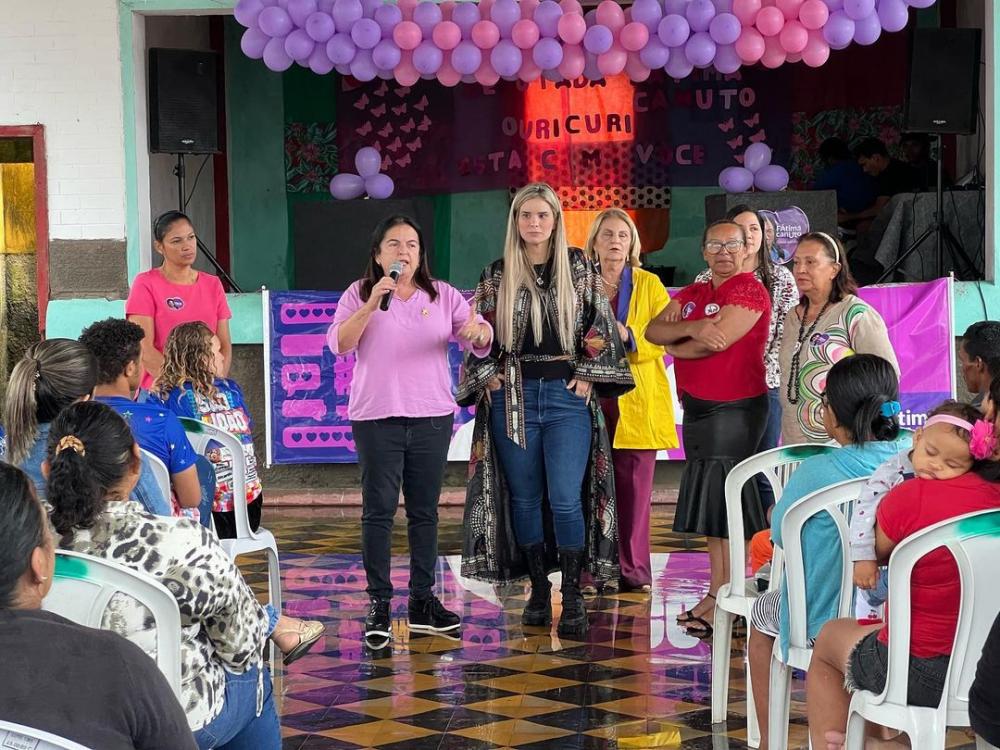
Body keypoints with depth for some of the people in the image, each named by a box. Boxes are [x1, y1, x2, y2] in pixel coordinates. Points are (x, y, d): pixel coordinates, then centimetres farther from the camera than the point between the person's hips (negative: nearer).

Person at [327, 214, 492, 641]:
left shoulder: (443, 295, 8)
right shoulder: (359, 294, 4)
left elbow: (481, 340, 2)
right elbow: (339, 344, -9)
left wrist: (477, 332, -22)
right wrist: (371, 305, -21)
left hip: (432, 417, 2)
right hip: (376, 417, -2)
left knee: (425, 511, 7)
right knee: (379, 511, -3)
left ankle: (422, 600, 15)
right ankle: (379, 604, 1)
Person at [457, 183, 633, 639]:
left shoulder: (579, 268, 4)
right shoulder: (496, 275, 6)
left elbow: (601, 324, 6)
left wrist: (588, 374, -1)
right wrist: (488, 375, 0)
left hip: (567, 395, -2)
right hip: (513, 397, 2)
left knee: (565, 499, -10)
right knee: (525, 497, 5)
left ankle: (572, 600, -3)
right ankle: (538, 591, 16)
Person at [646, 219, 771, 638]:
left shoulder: (748, 291, -11)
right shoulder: (691, 295, 14)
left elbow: (716, 340, -22)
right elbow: (653, 330, 2)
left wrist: (675, 347, -3)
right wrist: (692, 328, -18)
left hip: (735, 410, -8)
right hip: (697, 410, 8)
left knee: (723, 502, -6)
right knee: (711, 503, 12)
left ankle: (723, 599, -1)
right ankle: (716, 596, 18)